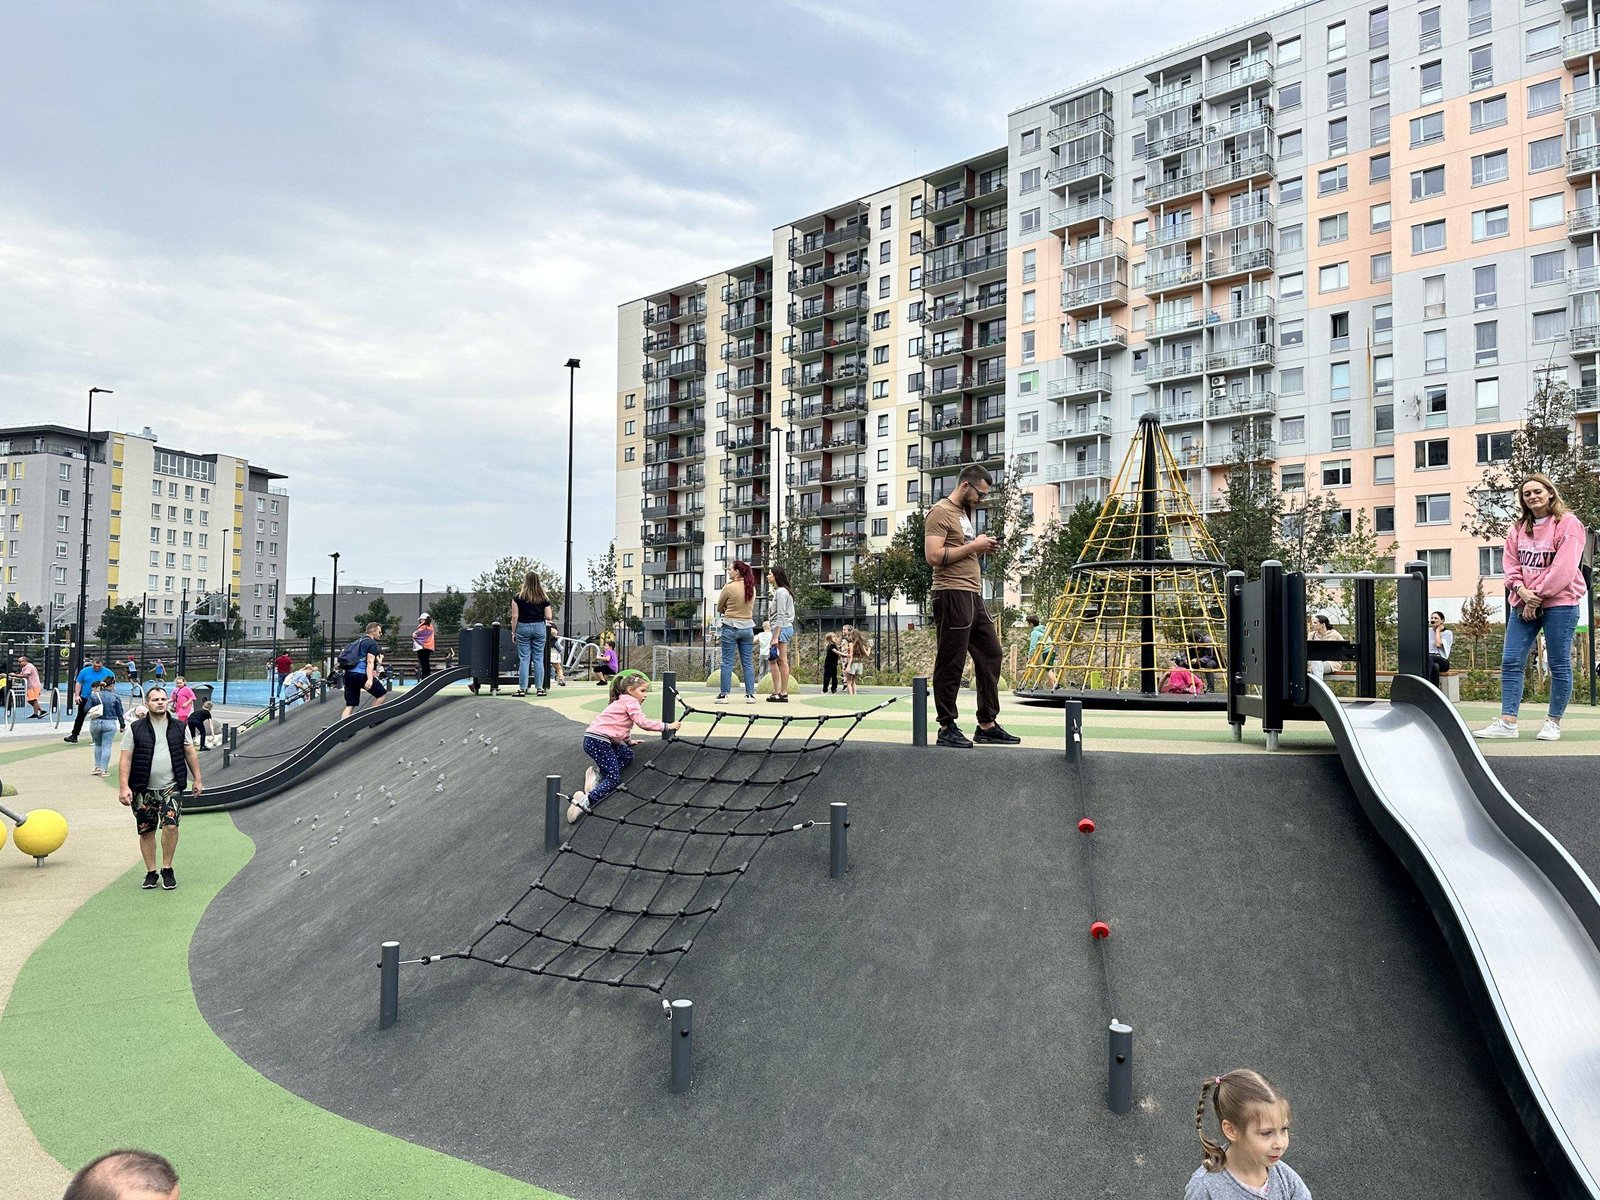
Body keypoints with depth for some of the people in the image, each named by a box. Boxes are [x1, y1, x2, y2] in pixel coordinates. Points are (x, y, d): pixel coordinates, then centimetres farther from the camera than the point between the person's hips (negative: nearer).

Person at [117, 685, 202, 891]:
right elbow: (125, 760, -1)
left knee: (170, 825, -16)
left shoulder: (179, 727, 7)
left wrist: (197, 779, 13)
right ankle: (151, 872, 20)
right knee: (146, 832, 7)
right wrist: (124, 787, -9)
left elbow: (190, 754, 15)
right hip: (143, 789, 0)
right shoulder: (135, 729, 1)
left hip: (170, 787, 0)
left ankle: (167, 869, 0)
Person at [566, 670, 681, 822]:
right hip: (598, 741, -9)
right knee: (614, 779, -9)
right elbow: (643, 722, -15)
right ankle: (586, 801, -26)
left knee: (628, 755, 16)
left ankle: (597, 771, 3)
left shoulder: (621, 701, 25)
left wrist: (628, 740, 24)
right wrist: (667, 726, -12)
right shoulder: (630, 701, -5)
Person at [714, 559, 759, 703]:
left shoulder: (729, 587, -11)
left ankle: (723, 694, 1)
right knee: (748, 663, 7)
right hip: (748, 627, 5)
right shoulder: (752, 588, 5)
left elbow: (719, 607, 1)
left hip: (731, 627, -5)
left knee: (727, 662, 1)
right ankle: (750, 694, 7)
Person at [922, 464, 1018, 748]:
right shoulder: (940, 513, -8)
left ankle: (987, 725, 15)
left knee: (990, 655, 9)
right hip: (952, 596, -10)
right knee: (951, 664, -4)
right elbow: (933, 556, -19)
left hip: (974, 596, 10)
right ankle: (947, 728, 4)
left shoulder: (965, 513, 21)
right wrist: (973, 546, -13)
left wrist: (982, 547, 9)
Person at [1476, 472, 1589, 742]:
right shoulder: (1520, 528, 14)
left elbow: (1564, 568, -13)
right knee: (1511, 661, -1)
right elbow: (1511, 563, 9)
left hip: (1559, 602, -6)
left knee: (1559, 665, 1)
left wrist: (1538, 596, -13)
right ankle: (1507, 722, 0)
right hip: (1524, 603, 6)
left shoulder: (1568, 523, -5)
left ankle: (1553, 722, 12)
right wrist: (1521, 590, -9)